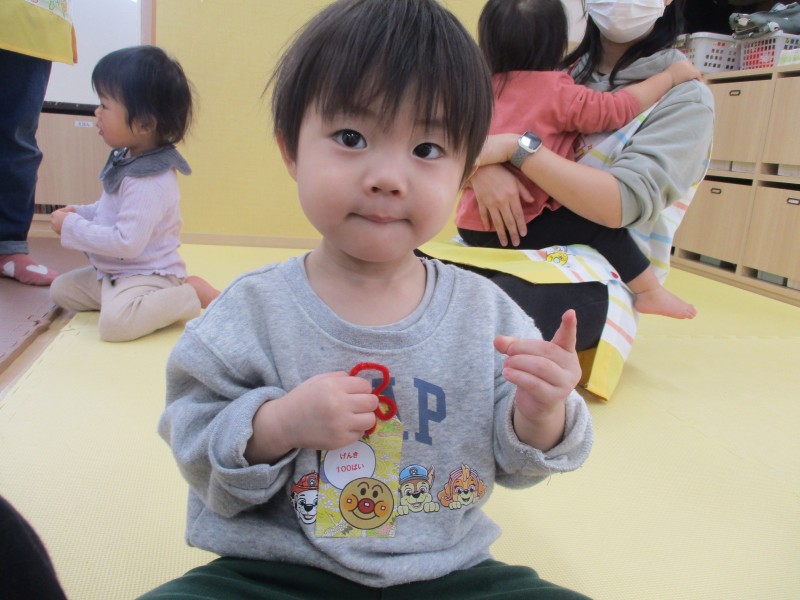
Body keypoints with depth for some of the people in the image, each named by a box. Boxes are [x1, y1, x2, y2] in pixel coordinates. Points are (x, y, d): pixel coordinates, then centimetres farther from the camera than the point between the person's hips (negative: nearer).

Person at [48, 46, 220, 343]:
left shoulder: (149, 183, -27)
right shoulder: (127, 159, 4)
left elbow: (127, 243, -31)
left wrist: (72, 227, -20)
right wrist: (79, 212, 4)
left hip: (145, 274, -10)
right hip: (112, 272, 10)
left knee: (115, 322, -32)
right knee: (61, 289, 16)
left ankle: (192, 293, -14)